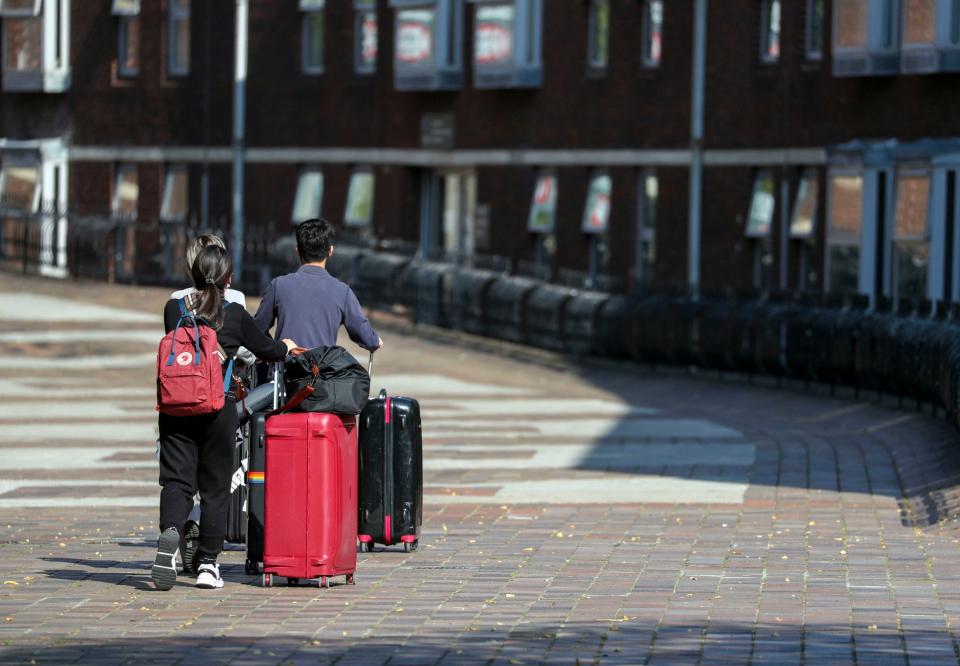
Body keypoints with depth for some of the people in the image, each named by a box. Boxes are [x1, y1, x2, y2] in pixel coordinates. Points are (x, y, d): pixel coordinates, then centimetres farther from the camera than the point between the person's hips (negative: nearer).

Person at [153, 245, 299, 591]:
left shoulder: (174, 308, 2)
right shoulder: (234, 314, -3)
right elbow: (264, 348, 9)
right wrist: (285, 348, 33)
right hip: (218, 407, -1)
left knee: (176, 479, 2)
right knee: (215, 486, 9)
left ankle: (170, 532, -28)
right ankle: (208, 564, 10)